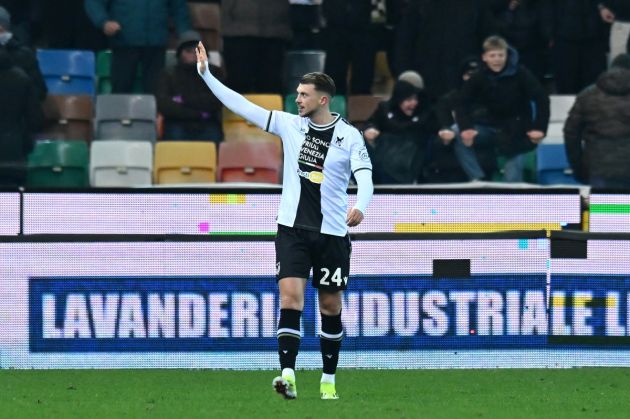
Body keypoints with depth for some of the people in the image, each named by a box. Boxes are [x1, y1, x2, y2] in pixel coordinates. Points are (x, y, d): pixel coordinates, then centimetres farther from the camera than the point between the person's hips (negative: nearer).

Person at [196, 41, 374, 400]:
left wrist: (360, 206, -34)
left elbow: (365, 176, -13)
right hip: (293, 228, 1)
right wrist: (206, 74, -2)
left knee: (331, 306, 7)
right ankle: (288, 375, -23)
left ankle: (329, 379, 21)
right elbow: (242, 106, 3)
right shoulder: (289, 124, 4)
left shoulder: (349, 136, -3)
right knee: (291, 296, -14)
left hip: (332, 232, -1)